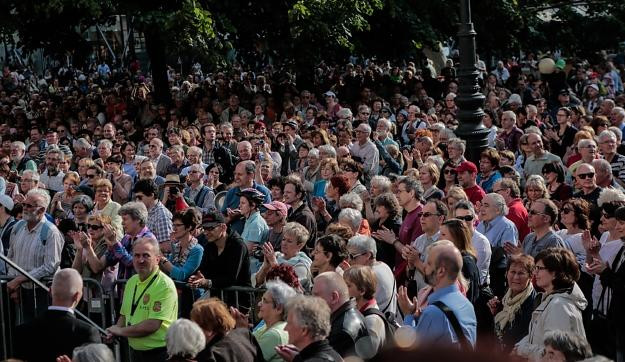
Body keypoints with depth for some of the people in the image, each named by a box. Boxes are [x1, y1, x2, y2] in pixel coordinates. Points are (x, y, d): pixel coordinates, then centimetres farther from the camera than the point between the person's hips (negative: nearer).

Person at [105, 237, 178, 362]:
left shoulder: (165, 285, -18)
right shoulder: (131, 281, 7)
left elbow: (152, 325, -24)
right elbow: (124, 315, 17)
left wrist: (121, 331, -13)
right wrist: (114, 332, -3)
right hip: (135, 351, 7)